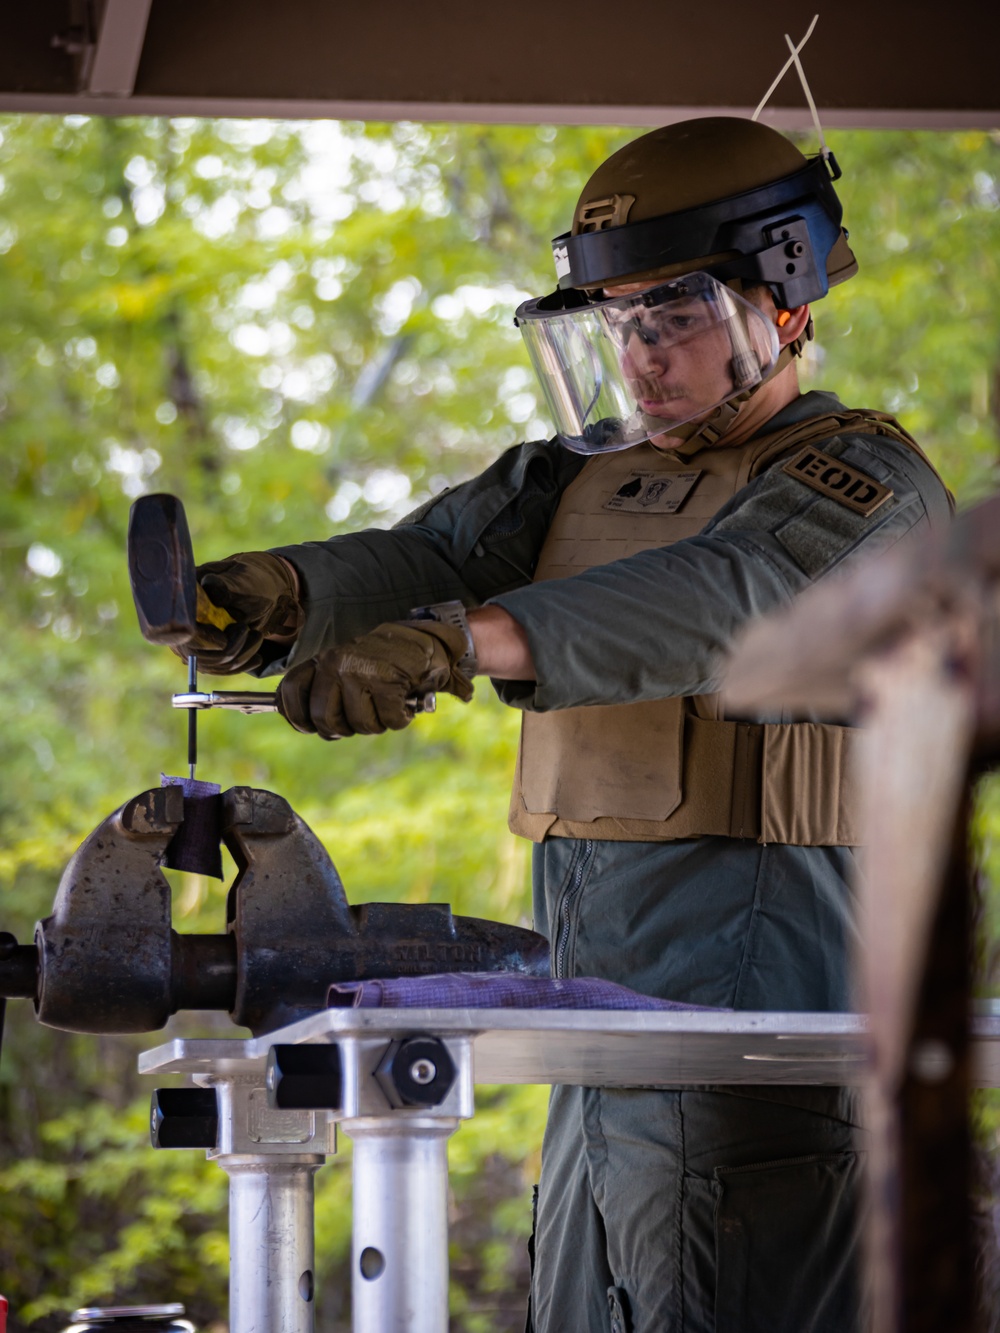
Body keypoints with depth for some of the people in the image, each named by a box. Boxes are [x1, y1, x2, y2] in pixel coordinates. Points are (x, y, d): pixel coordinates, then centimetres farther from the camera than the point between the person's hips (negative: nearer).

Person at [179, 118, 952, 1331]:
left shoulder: (863, 483, -5)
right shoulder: (580, 476, 19)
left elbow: (720, 602, -25)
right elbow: (425, 557, 4)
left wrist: (453, 640, -38)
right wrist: (282, 593, -20)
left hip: (753, 1005, -7)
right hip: (603, 1024, 8)